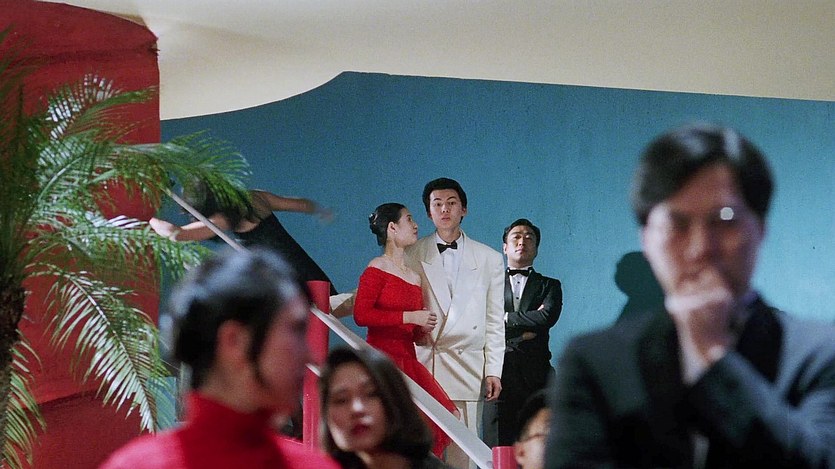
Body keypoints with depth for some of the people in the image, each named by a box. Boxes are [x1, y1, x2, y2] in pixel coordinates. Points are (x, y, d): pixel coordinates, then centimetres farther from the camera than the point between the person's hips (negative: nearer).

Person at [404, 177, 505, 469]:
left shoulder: (489, 260, 12)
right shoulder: (412, 256, 9)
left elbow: (495, 321, 11)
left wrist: (493, 371, 4)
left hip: (467, 367, 1)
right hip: (422, 365, -1)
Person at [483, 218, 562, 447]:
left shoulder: (549, 286, 17)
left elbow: (548, 317, -4)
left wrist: (506, 318, 1)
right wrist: (524, 333, -2)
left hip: (535, 375, 0)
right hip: (498, 374, 0)